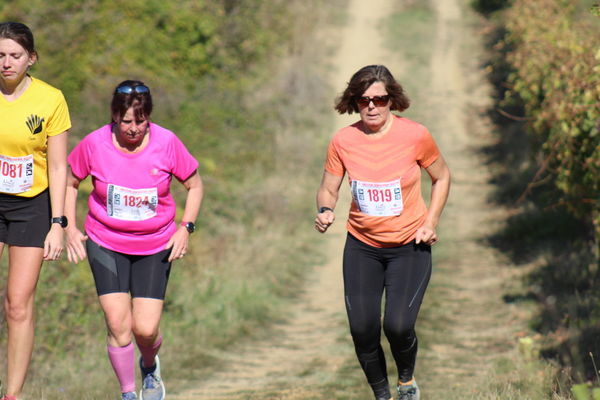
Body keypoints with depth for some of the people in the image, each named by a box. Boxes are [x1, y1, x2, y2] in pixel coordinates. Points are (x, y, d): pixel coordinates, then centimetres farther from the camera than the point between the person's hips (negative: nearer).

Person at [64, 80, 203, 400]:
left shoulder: (167, 143, -11)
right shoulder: (94, 144, -10)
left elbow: (194, 185, 5)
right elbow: (70, 183, 8)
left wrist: (185, 228, -6)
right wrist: (70, 229, 0)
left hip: (156, 247, 0)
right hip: (105, 244, 0)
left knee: (145, 329, -7)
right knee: (118, 324, -13)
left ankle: (150, 366, 30)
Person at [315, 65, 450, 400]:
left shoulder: (415, 135, -12)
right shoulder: (343, 141, -8)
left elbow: (442, 177, 4)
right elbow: (328, 190, 2)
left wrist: (431, 222, -6)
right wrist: (325, 211, -20)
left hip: (410, 246, -2)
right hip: (362, 246, 2)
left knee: (398, 325, -16)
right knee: (362, 329, -5)